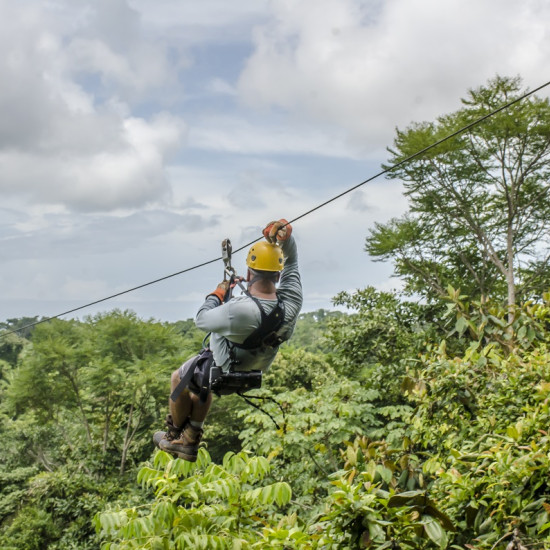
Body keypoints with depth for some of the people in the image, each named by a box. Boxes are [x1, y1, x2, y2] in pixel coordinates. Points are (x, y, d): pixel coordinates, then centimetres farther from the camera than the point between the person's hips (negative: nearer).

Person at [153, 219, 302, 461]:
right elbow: (292, 262, -9)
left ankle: (174, 436, 45)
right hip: (255, 371, 6)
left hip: (222, 372, -6)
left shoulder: (239, 310, -43)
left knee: (178, 378, 26)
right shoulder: (291, 302, -27)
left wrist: (217, 294, -7)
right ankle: (190, 442, 45)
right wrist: (286, 236, -25)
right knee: (202, 385, 35)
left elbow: (201, 319, -23)